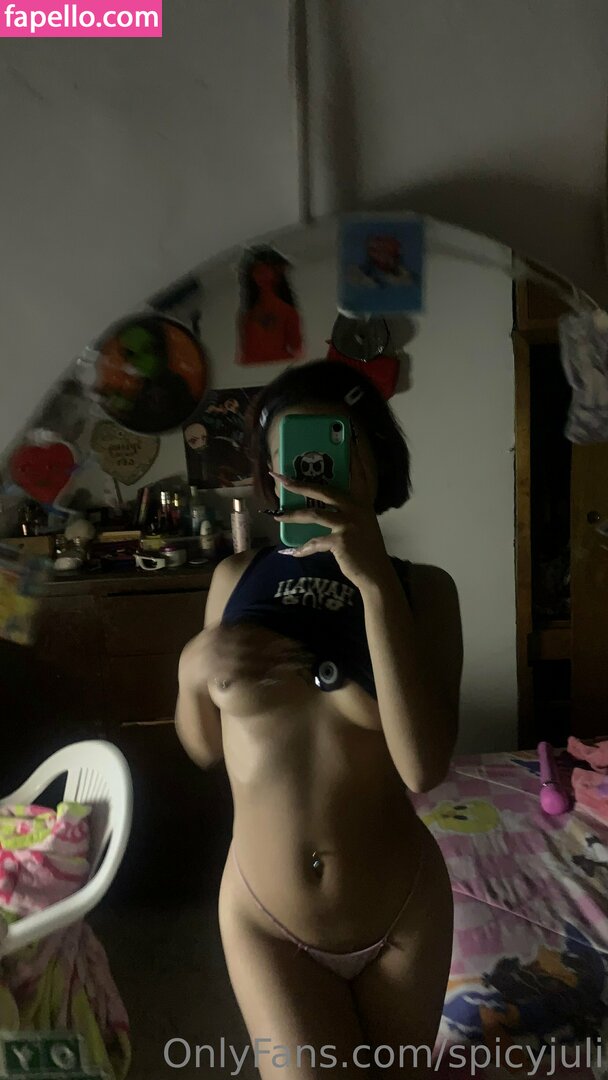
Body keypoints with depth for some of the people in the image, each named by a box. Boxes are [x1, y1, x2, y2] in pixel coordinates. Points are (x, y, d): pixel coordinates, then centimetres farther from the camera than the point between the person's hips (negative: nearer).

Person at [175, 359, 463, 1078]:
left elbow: (424, 766, -26)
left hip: (403, 915, 1)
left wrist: (376, 582, -31)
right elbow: (204, 748, 1)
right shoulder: (237, 578, -8)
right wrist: (192, 669, -20)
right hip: (265, 920, 0)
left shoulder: (424, 589, -12)